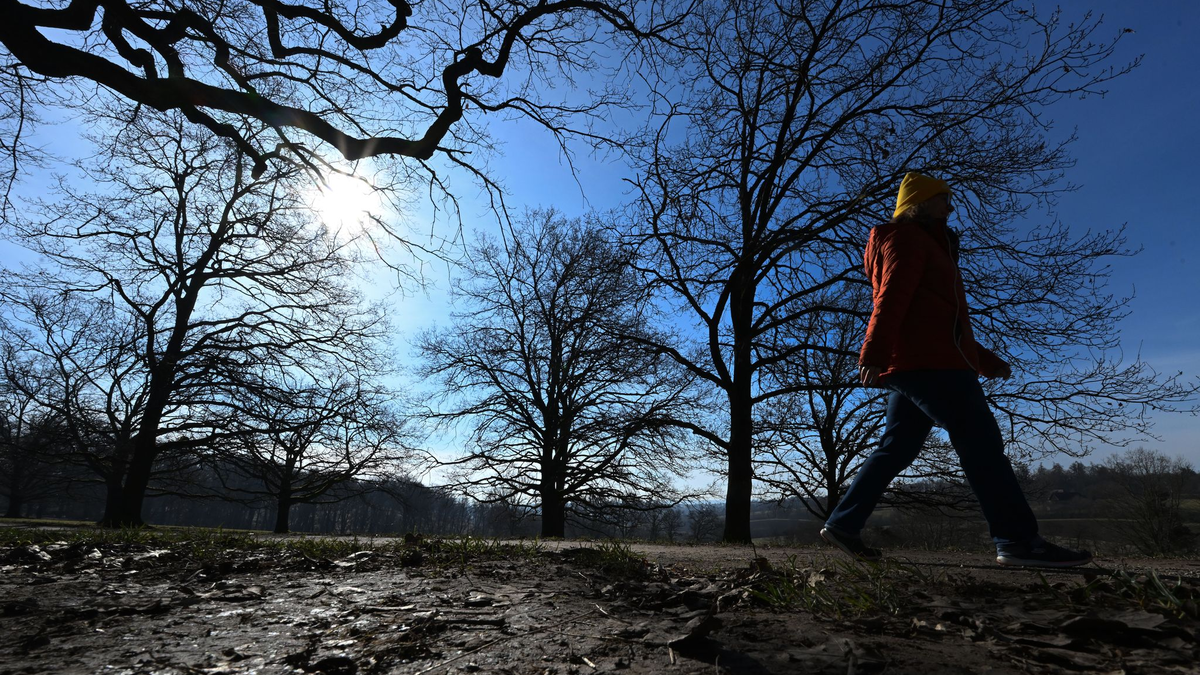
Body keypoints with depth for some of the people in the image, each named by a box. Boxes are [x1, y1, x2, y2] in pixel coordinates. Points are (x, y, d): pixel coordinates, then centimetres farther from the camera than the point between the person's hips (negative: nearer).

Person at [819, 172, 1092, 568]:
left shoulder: (926, 246, 33)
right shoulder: (907, 238, 2)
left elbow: (944, 322, 33)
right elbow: (890, 298, -16)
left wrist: (987, 361, 31)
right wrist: (874, 352, -29)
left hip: (913, 366, 10)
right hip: (927, 364, -10)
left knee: (895, 449, 6)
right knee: (981, 443, -10)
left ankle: (842, 524, 6)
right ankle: (1017, 539, -8)